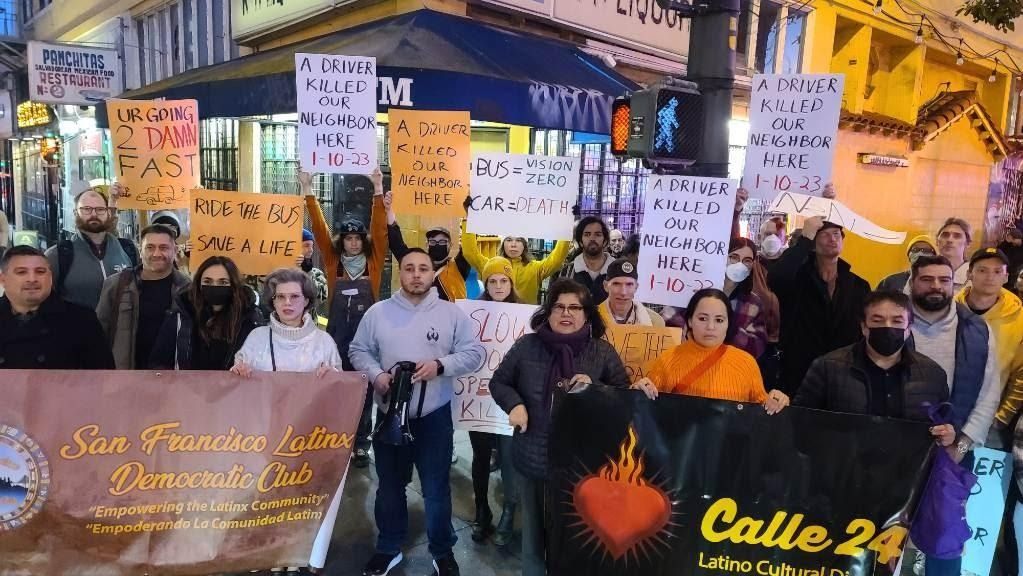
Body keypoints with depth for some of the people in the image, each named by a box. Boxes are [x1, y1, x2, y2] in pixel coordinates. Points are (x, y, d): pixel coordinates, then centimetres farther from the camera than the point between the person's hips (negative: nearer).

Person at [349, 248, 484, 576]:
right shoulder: (378, 312, -1)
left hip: (435, 415, -2)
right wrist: (376, 375, -13)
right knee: (389, 486, 17)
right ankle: (389, 548, 36)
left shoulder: (451, 313, -4)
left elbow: (474, 354, -5)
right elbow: (359, 350, 4)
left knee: (436, 488, 9)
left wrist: (440, 365, -19)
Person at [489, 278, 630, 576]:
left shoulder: (602, 352, -4)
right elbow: (499, 382, 8)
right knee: (535, 527, 18)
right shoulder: (526, 346, -3)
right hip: (534, 456, 1)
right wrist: (514, 405, -11)